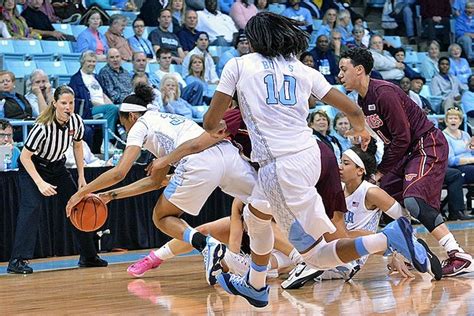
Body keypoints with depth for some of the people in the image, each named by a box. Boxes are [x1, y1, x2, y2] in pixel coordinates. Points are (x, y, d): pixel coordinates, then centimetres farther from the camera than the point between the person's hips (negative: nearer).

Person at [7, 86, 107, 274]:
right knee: (31, 207, -24)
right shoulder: (43, 127, -32)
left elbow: (77, 146, 7)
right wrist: (40, 183, -31)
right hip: (32, 167, -6)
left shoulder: (77, 122, -14)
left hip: (57, 167, 6)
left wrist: (81, 177, 5)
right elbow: (25, 157, -26)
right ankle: (17, 261, -26)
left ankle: (88, 256, 20)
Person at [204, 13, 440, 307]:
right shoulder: (303, 70, 12)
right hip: (309, 154, 7)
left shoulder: (238, 65, 3)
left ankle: (389, 237, -22)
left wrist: (218, 128, 29)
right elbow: (352, 109, 11)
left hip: (281, 167, -6)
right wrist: (361, 129, 35)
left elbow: (211, 122, 4)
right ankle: (255, 286, 46)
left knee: (316, 255, -1)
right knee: (254, 215, 33)